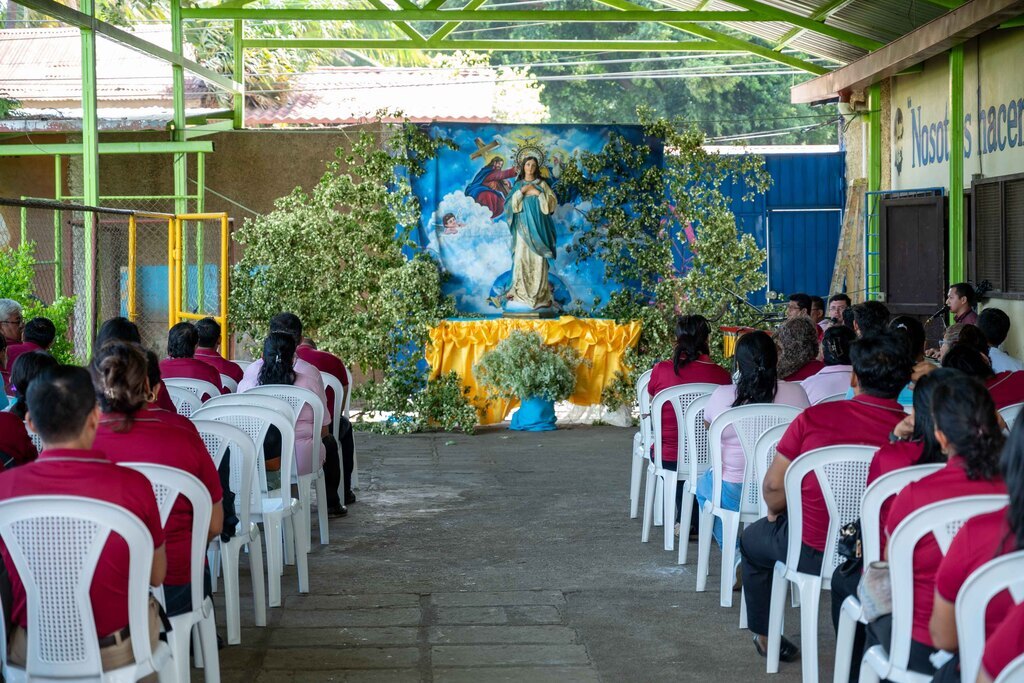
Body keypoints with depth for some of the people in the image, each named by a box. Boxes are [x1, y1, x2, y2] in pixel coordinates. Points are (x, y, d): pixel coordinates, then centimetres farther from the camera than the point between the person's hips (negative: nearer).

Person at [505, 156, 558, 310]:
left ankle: (540, 292, -4)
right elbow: (511, 204, 2)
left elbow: (553, 203, -1)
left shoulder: (542, 184, 8)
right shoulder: (518, 185, 12)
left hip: (538, 226, -1)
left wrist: (538, 193, -11)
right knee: (521, 256, -4)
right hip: (523, 225, 1)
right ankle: (520, 290, 3)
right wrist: (521, 192, -9)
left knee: (538, 257, -6)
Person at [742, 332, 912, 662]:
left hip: (815, 554, -2)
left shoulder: (815, 418, -19)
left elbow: (773, 486, -9)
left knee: (753, 538, 29)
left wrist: (776, 511, 12)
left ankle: (765, 636, 39)